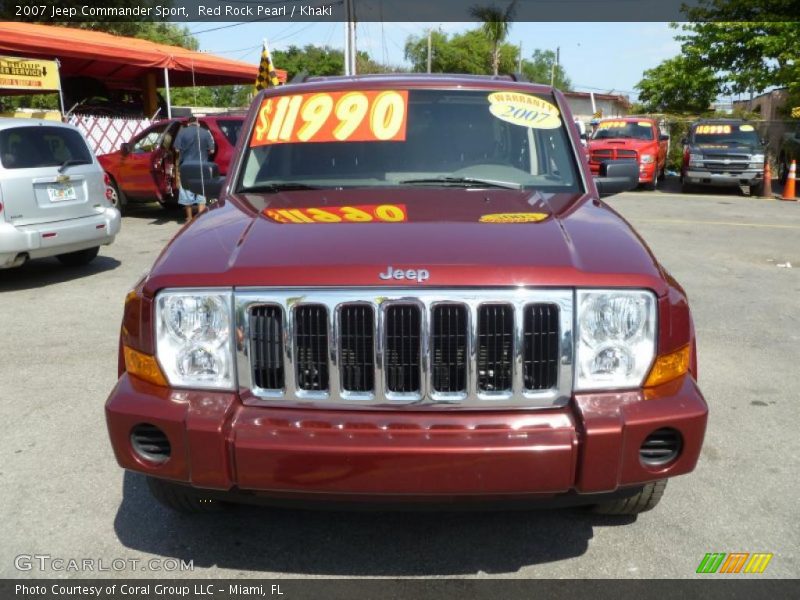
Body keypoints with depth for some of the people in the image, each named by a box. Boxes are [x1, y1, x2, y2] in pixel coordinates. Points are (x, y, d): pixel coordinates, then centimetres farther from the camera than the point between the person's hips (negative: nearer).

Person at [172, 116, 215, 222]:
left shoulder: (182, 132, -1)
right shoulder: (206, 132, 1)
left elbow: (177, 149, -6)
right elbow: (211, 150, -1)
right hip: (202, 167, 0)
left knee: (187, 193, 10)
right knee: (201, 193, 6)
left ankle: (189, 218, 16)